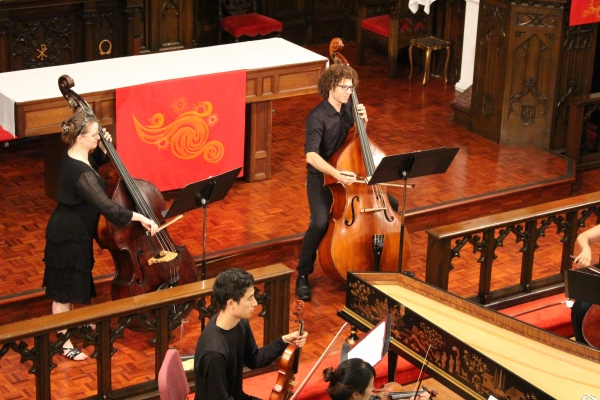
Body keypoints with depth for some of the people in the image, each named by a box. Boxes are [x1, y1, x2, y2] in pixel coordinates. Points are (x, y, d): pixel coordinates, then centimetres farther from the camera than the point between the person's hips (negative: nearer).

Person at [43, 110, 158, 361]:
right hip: (69, 236, -10)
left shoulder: (74, 156, -2)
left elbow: (95, 162, 22)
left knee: (78, 280, 27)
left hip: (75, 230, 10)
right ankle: (64, 343, 13)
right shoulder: (80, 172, -32)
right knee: (65, 290, 3)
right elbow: (106, 206, -35)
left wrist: (103, 148, 4)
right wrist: (141, 218, -33)